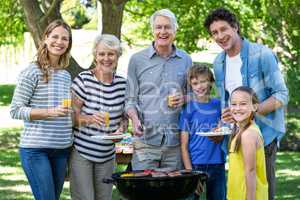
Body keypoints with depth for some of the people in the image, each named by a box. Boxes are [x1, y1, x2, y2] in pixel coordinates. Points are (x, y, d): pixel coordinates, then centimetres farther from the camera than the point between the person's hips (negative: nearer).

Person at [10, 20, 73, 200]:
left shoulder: (66, 76, 13)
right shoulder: (32, 72, -6)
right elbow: (15, 110, -10)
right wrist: (50, 112, -19)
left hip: (62, 149, 6)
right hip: (36, 149, -6)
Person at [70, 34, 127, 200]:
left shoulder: (122, 84, 5)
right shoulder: (83, 80, -9)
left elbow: (124, 116, 15)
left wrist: (121, 129, -7)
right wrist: (88, 119, -27)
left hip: (107, 154, 4)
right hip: (81, 151, -4)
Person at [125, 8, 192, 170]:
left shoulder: (185, 60, 11)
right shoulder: (137, 60, 6)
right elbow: (130, 99, 7)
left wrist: (184, 98, -3)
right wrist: (135, 119, -12)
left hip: (175, 140, 2)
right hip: (146, 139, -2)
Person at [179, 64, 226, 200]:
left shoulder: (218, 105, 6)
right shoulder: (188, 109, -2)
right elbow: (184, 146, -3)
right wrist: (189, 171, -11)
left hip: (217, 165, 3)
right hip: (195, 164, -3)